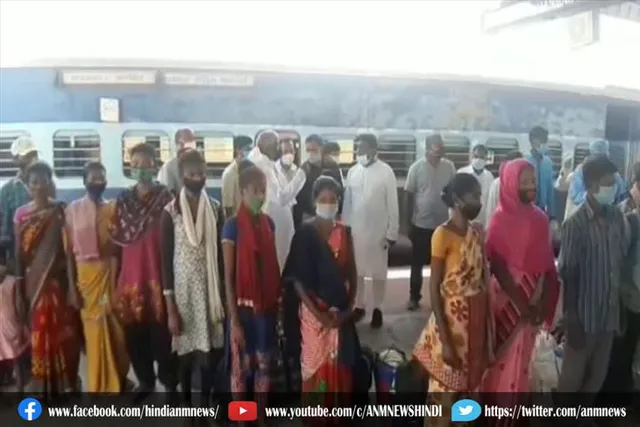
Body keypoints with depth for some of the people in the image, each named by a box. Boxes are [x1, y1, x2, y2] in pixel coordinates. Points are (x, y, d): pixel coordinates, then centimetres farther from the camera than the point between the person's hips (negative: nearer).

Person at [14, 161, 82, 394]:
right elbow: (18, 254, 4)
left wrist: (73, 286, -9)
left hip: (58, 283, -1)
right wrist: (19, 292, 2)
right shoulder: (21, 214, 3)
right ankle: (43, 387, 20)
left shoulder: (61, 212, -1)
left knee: (63, 337, 2)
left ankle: (66, 387, 18)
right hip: (34, 285, 1)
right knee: (39, 338, 5)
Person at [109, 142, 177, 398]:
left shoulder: (165, 197, -2)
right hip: (130, 273, 4)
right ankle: (145, 379, 27)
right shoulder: (123, 200, 11)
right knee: (134, 331, 9)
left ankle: (168, 380, 15)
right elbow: (117, 236, 12)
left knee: (161, 328, -3)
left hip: (157, 271, -4)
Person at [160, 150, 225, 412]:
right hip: (184, 290, -2)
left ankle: (206, 405, 25)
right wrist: (170, 309, -8)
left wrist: (224, 295, 4)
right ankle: (187, 405, 26)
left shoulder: (216, 209, 3)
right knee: (186, 351, 6)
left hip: (210, 289, 2)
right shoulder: (171, 212, -5)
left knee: (210, 350, 6)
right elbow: (166, 261, -5)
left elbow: (221, 254, 7)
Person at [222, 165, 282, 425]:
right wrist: (234, 320, -13)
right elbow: (228, 276, -12)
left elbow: (273, 266, 9)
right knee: (241, 367, 9)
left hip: (267, 306, 5)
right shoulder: (233, 226, -12)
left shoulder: (268, 223, 4)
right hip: (244, 307, -5)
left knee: (264, 364, 15)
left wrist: (279, 302, 7)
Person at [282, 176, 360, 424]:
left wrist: (349, 309, -5)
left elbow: (352, 274, 5)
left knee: (339, 366, 9)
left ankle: (335, 416, 26)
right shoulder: (304, 233, -8)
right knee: (315, 366, 6)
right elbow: (297, 278, -10)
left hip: (341, 312, 3)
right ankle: (314, 417, 23)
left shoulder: (344, 233, 3)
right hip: (313, 311, -3)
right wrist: (317, 313, -15)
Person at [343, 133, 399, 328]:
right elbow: (347, 202, 6)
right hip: (355, 230, 3)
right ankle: (359, 306, 25)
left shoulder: (386, 171, -8)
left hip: (379, 231, -3)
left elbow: (392, 204, -6)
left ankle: (377, 309, 21)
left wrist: (392, 232, -8)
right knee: (356, 270, 10)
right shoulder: (353, 172, 2)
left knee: (378, 271, 7)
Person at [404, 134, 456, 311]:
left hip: (443, 224, 2)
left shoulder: (449, 167, -1)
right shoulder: (417, 167, -6)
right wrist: (409, 221, -3)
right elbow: (408, 195, -3)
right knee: (417, 264, 9)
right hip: (421, 224, -2)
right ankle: (414, 297, 21)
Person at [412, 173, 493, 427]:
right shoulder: (443, 235, -15)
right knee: (445, 395, 7)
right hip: (452, 320, -6)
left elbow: (484, 279, 7)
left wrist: (489, 329, 8)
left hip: (476, 320, 6)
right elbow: (434, 289, -14)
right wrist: (444, 340, -16)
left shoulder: (478, 233, 4)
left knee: (466, 389, 16)